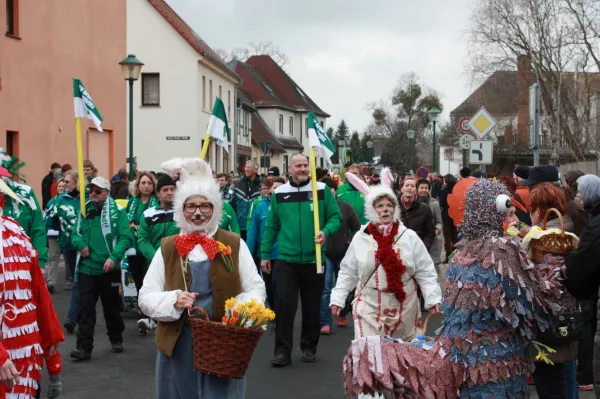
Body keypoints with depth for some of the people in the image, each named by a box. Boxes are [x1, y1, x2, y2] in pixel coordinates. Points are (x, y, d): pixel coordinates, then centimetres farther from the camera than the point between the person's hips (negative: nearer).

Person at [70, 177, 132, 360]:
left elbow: (125, 238, -13)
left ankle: (116, 339, 33)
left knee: (111, 307, 13)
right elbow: (76, 234, 11)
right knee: (85, 308, -2)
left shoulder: (117, 211, -7)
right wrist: (81, 244, -11)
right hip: (86, 268, 3)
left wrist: (114, 257, -25)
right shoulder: (85, 210, 7)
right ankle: (84, 347, -1)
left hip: (108, 269, -3)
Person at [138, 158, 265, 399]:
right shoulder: (168, 248, 6)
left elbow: (256, 288, 6)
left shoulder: (234, 244, 5)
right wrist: (173, 301, -16)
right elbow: (146, 298, 4)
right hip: (178, 344, 1)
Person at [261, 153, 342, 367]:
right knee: (284, 304, -5)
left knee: (312, 306, 10)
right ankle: (283, 351, 2)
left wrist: (326, 231, -20)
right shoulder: (279, 193, 4)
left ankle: (309, 348, 25)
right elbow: (271, 226, 8)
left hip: (314, 259, 0)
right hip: (286, 259, 0)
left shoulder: (322, 190, -1)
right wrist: (265, 254, 7)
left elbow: (336, 216, 0)